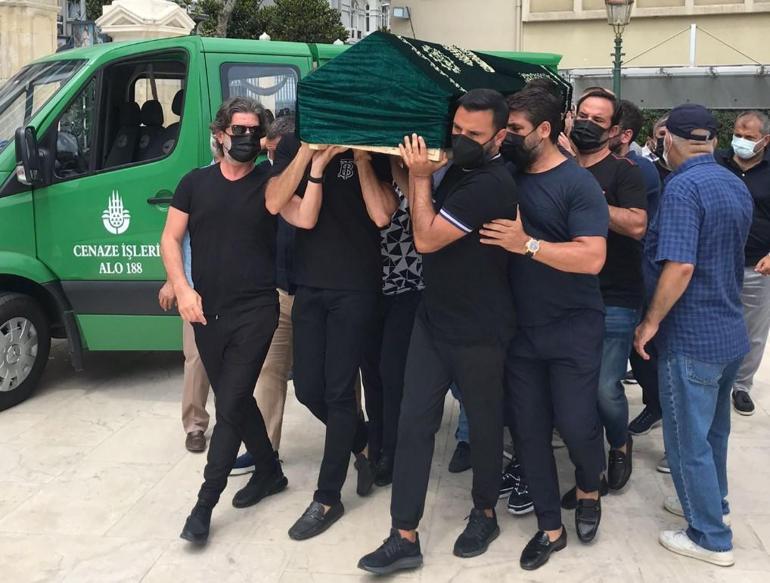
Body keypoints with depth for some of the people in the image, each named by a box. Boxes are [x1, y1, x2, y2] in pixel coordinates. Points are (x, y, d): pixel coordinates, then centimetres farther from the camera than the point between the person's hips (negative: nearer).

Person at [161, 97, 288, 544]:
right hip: (206, 312, 4)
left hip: (255, 311, -4)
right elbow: (170, 240, 5)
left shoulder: (269, 185, -1)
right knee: (236, 400, 15)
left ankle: (205, 503, 4)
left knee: (230, 406, -5)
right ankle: (270, 472, 35)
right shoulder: (195, 183, 7)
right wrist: (183, 289, -9)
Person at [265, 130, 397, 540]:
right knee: (308, 388, 7)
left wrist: (361, 159, -14)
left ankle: (327, 499, 12)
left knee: (338, 391, -1)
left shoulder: (371, 151, -1)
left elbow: (382, 216, -12)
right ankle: (364, 446, 35)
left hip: (356, 289, -3)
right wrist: (314, 157, -16)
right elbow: (274, 203, -12)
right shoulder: (293, 148, 4)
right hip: (309, 286, 4)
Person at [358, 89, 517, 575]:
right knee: (414, 422, 2)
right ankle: (405, 538, 7)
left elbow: (426, 238, -20)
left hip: (479, 331, -8)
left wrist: (420, 177, -12)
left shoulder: (491, 185, -21)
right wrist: (424, 174, 3)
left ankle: (485, 514, 33)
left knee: (484, 423, 11)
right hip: (434, 319, 8)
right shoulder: (460, 169, 8)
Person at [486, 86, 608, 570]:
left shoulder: (578, 183, -11)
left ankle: (589, 491, 33)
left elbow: (592, 258, -21)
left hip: (572, 329, -4)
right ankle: (551, 527, 23)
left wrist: (528, 244, -26)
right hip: (520, 329, 5)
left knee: (576, 423, -2)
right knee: (529, 429, 7)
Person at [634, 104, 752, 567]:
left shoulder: (683, 187, -19)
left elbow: (679, 266, -26)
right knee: (713, 430, 23)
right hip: (730, 332, 9)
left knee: (688, 439, 4)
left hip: (691, 338, -9)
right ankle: (711, 504, 40)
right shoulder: (737, 186, 9)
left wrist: (651, 321, -17)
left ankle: (712, 538, 14)